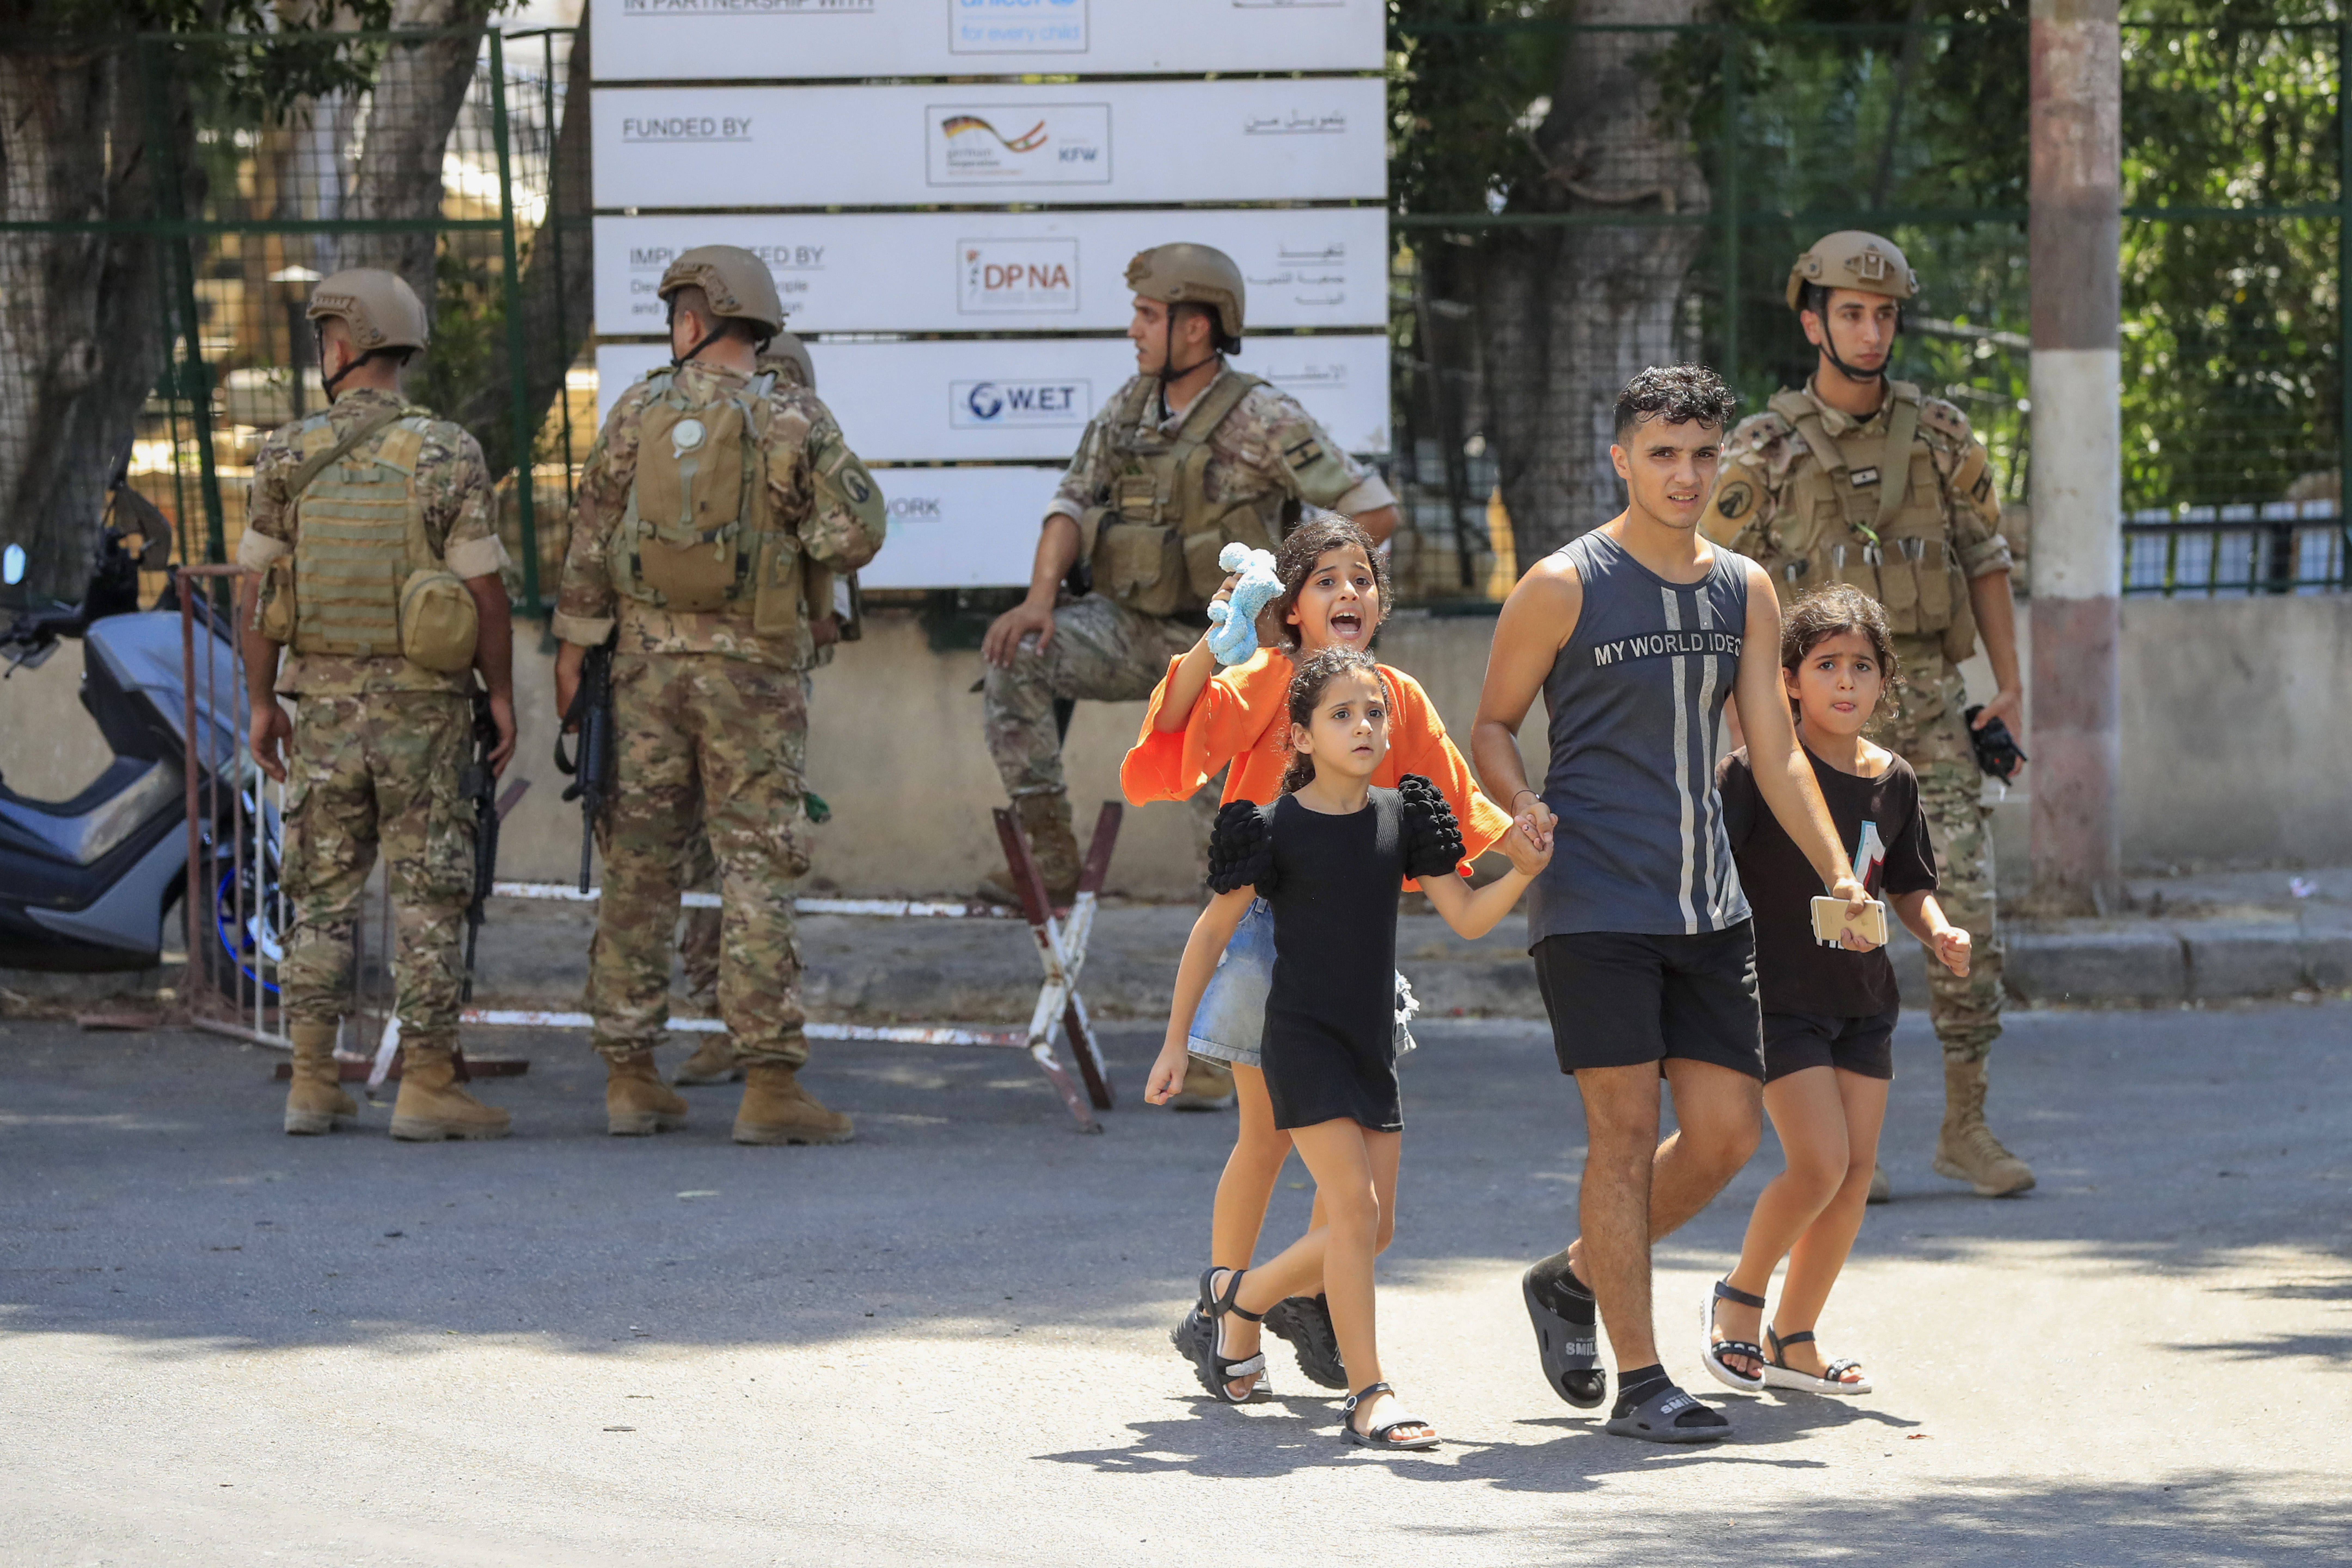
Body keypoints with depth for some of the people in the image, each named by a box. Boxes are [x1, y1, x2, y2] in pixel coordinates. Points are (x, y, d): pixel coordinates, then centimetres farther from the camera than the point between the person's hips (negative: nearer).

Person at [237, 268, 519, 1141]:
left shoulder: (286, 459, -3)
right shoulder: (447, 457, -9)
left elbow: (259, 593, -1)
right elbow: (487, 593, -10)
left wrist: (262, 706, 7)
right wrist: (503, 700, 0)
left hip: (324, 706, 2)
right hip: (423, 707, -2)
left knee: (323, 897, 11)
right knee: (429, 901, 1)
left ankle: (314, 1086, 8)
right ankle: (428, 1091, -2)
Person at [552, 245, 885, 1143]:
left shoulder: (639, 414, 2)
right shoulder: (793, 419, -5)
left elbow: (593, 541, 2)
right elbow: (852, 539, -9)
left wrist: (574, 648, 9)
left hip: (648, 661, 2)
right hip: (751, 666, -2)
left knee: (639, 867, 10)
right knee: (758, 871, -3)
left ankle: (630, 1077, 10)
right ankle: (770, 1085, -9)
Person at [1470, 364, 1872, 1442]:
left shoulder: (1744, 593, 11)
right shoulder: (1566, 585, -4)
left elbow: (1775, 754, 10)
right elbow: (1492, 725, 3)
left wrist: (1837, 875, -2)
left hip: (1706, 905, 6)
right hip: (1592, 902, -6)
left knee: (1725, 1132, 3)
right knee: (1625, 1129, -7)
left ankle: (1573, 1280, 25)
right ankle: (1639, 1381, -2)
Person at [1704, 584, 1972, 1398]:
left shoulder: (1893, 781, 6)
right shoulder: (1761, 769, -12)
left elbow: (1909, 885, 16)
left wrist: (1939, 932, -2)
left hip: (1864, 998, 6)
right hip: (1780, 995, -6)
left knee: (1858, 1170, 3)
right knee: (1820, 1164, -14)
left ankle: (1794, 1339, 17)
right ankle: (1741, 1296, 10)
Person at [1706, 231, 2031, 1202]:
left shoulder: (1941, 437, 4)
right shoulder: (1763, 454, -4)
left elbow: (1986, 563, 11)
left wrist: (2010, 689, 3)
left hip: (1928, 708, 2)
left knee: (1966, 917, -4)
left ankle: (1966, 1129, 6)